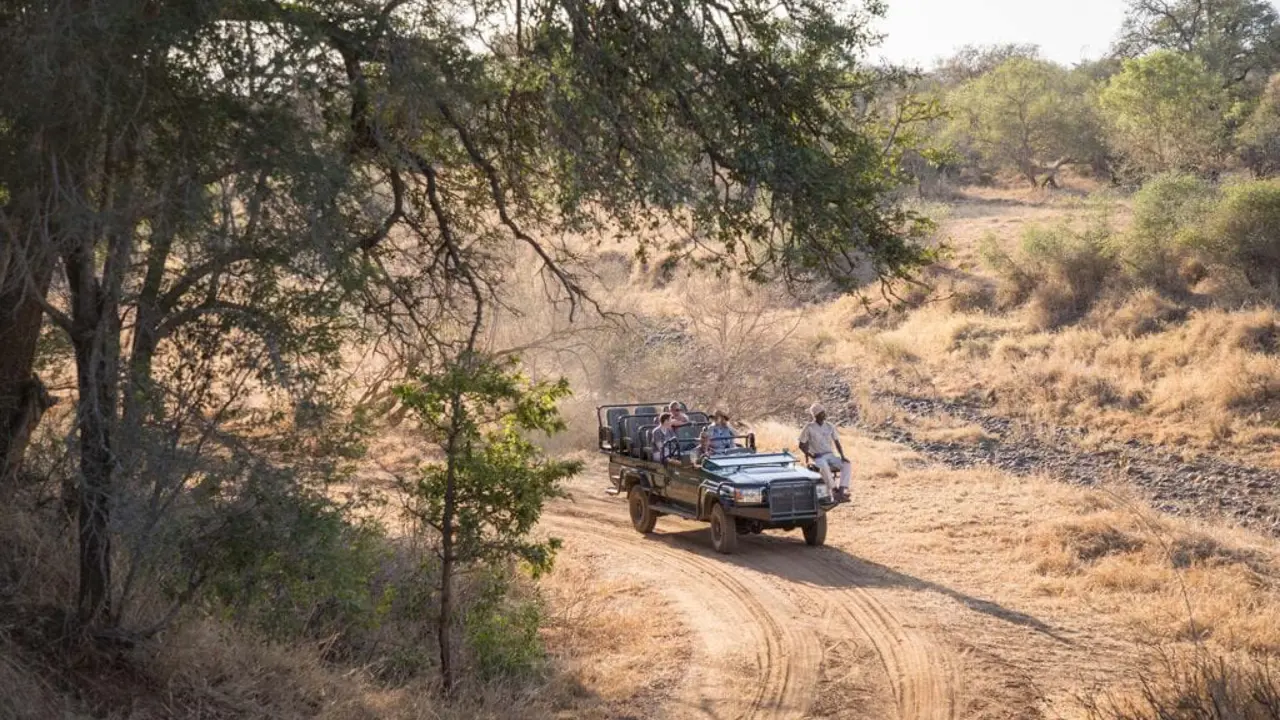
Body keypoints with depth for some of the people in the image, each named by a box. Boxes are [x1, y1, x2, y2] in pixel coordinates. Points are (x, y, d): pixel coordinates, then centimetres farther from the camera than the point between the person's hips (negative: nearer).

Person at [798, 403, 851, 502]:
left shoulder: (830, 426, 11)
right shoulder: (809, 428, -2)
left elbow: (837, 443, 12)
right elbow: (801, 445, 0)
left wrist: (842, 456, -4)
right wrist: (811, 455, -14)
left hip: (831, 456, 5)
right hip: (818, 458, -5)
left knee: (847, 464, -24)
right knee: (824, 466, -41)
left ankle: (842, 491, -35)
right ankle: (834, 492, -40)